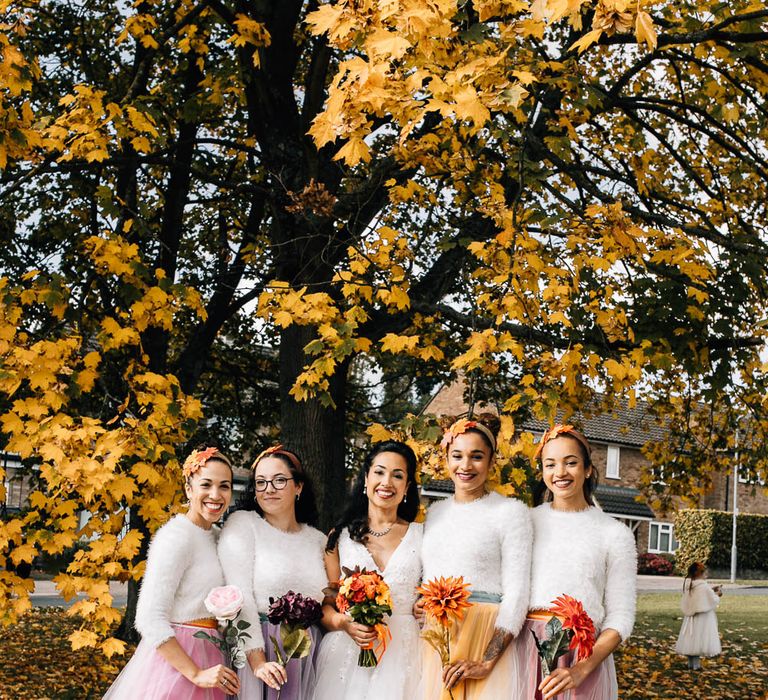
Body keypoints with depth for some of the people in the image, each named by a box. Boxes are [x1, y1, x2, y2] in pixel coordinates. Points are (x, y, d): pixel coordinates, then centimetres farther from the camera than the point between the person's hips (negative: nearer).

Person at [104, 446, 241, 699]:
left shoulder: (215, 536, 10)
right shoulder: (176, 536, -15)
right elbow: (149, 619, -21)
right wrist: (196, 674, -22)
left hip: (207, 655, 8)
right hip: (174, 661, -8)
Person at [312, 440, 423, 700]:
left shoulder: (421, 537, 6)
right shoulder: (340, 536, 8)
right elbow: (326, 605, 6)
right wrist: (345, 623, -12)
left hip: (401, 654, 0)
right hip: (346, 656, 0)